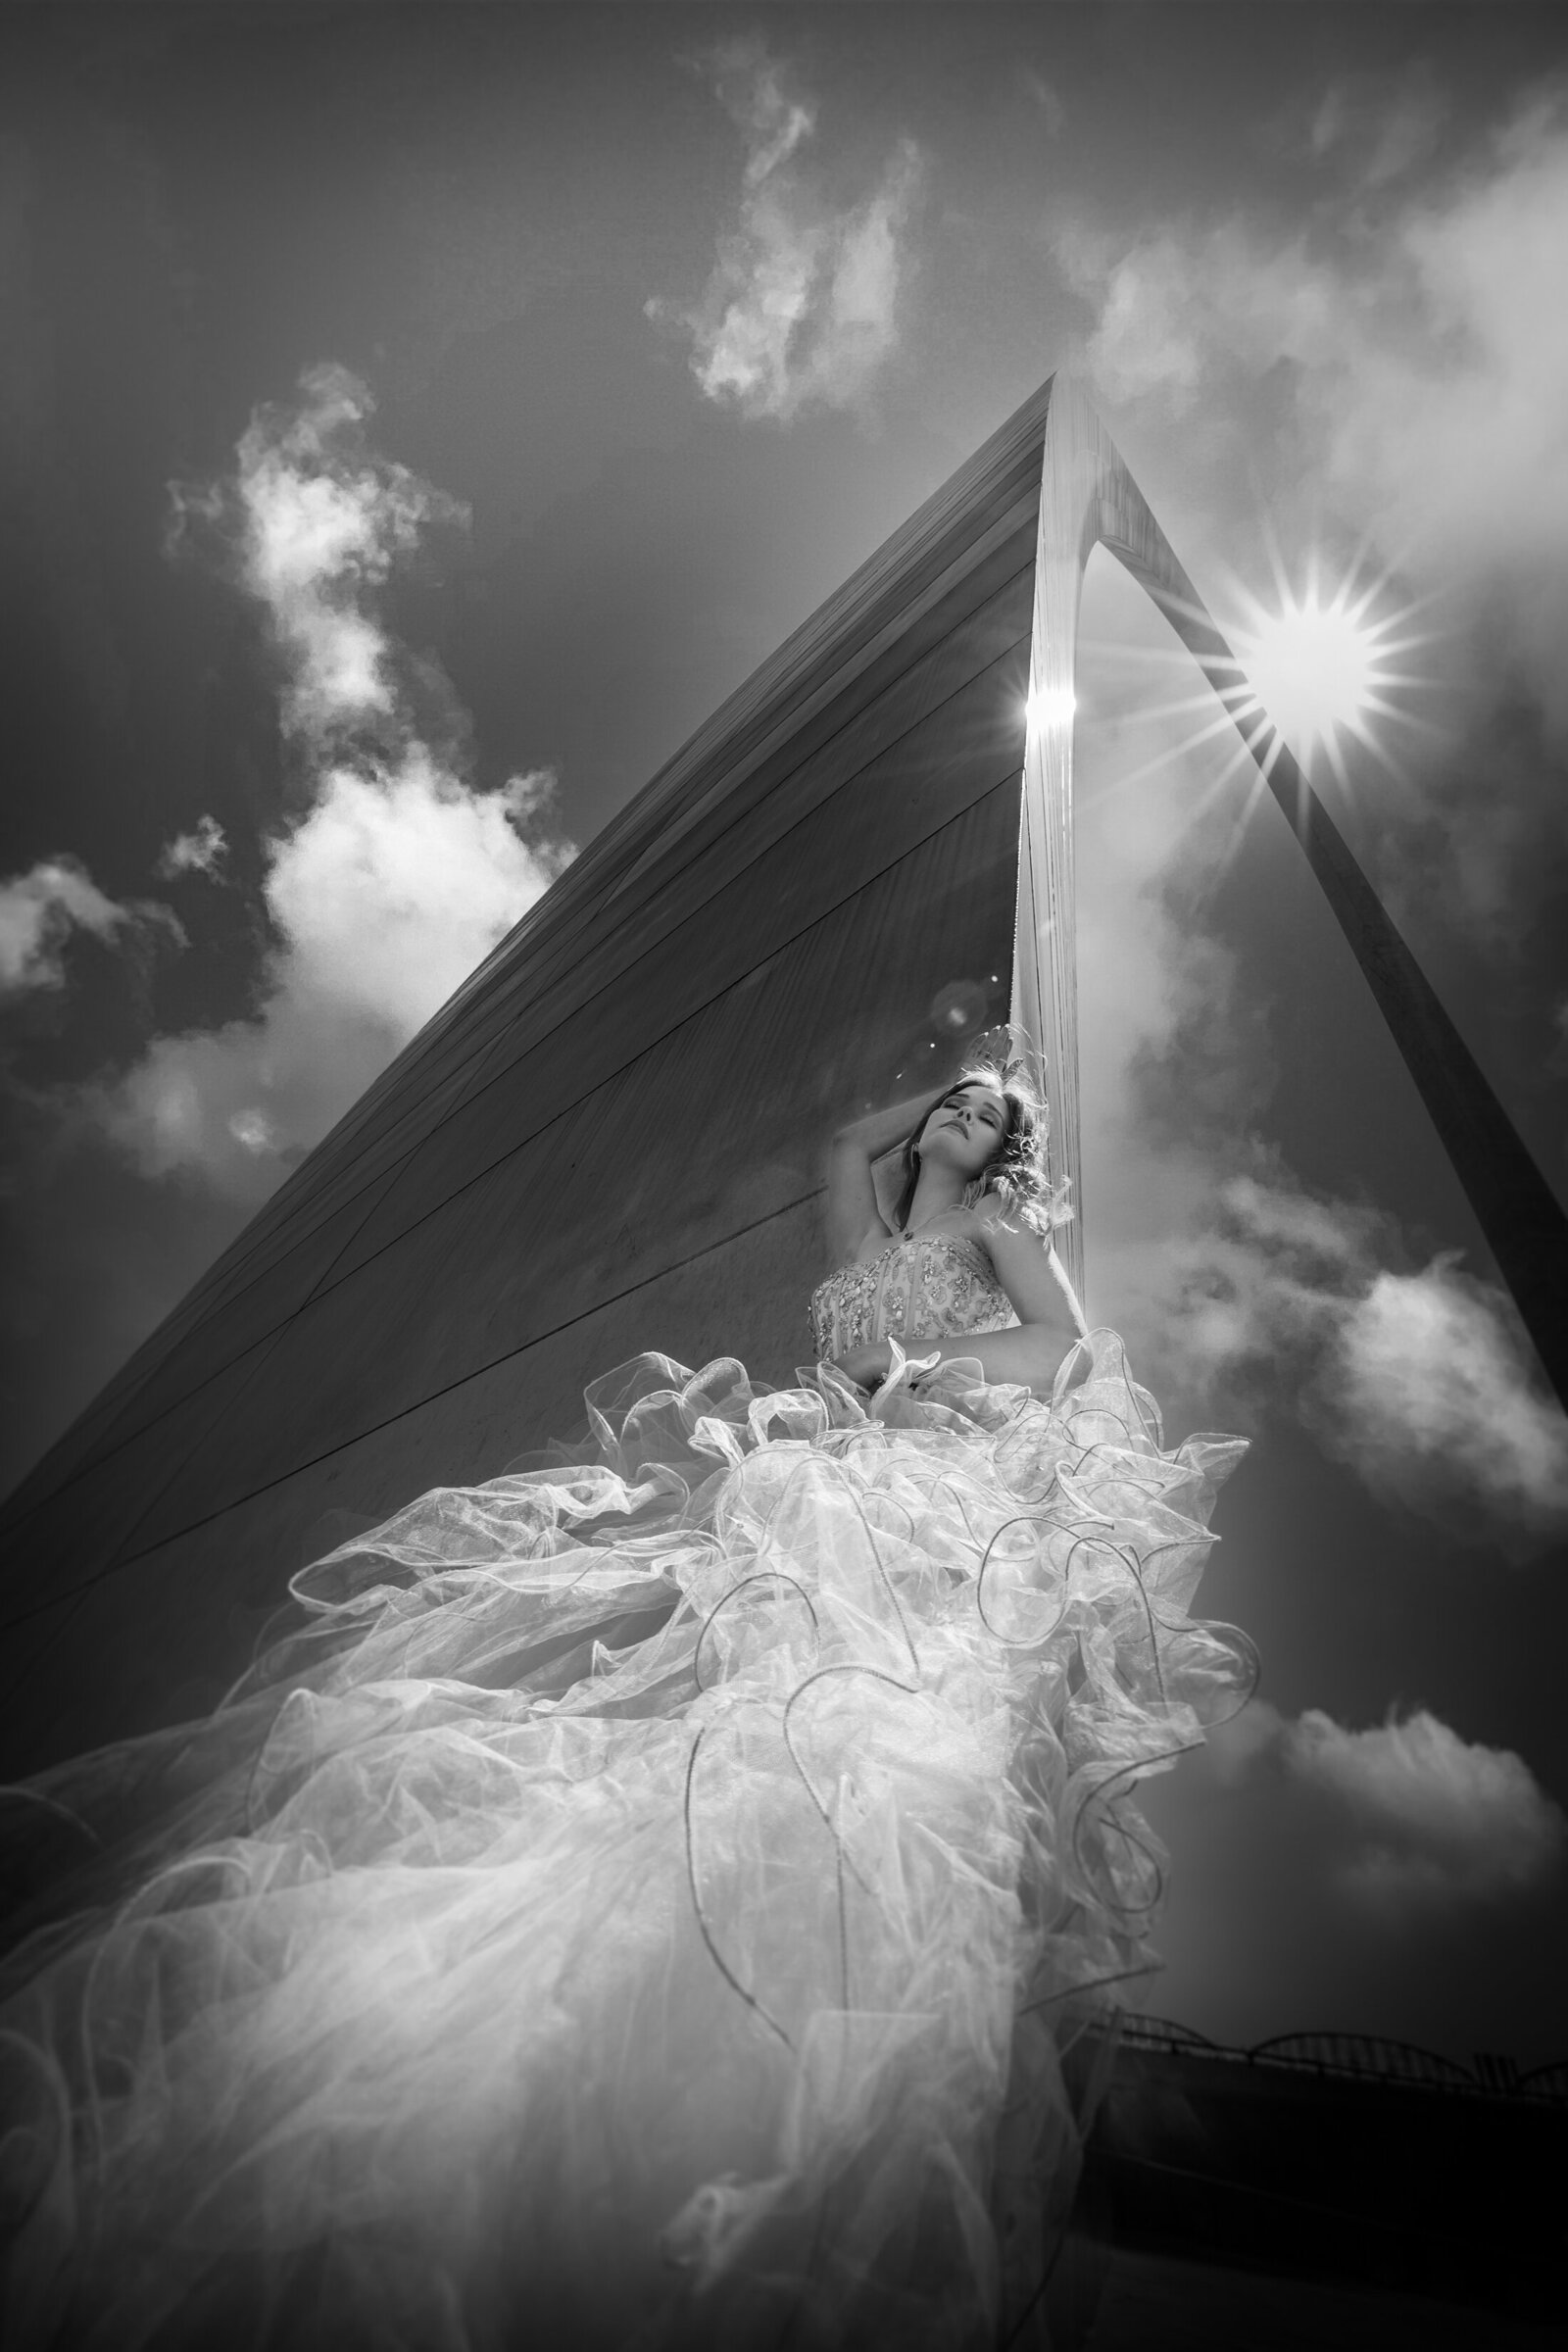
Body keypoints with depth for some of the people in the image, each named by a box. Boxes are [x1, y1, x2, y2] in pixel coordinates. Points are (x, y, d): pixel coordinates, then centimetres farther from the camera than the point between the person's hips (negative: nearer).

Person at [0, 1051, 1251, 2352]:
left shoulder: (997, 1222, 18)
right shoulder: (869, 1232, 29)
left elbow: (1065, 1344, 5)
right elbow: (849, 1140, 45)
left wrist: (911, 1368, -3)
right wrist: (933, 1089, 45)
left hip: (943, 1470, -4)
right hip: (824, 1459, 5)